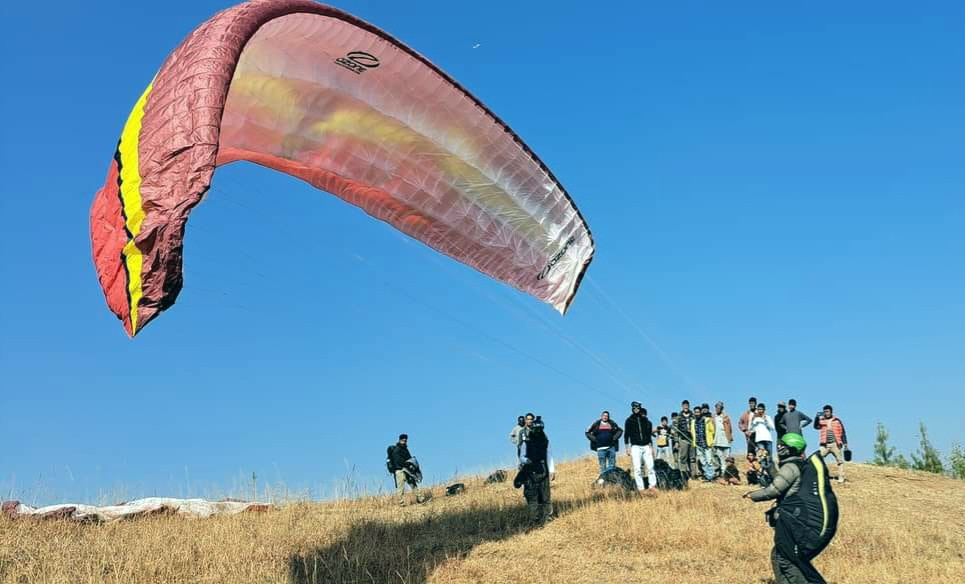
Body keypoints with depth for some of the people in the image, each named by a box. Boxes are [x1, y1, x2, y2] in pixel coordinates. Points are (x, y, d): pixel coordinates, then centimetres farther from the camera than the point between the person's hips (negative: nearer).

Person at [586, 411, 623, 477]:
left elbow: (620, 431, 21)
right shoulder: (596, 424, 6)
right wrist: (594, 439, -2)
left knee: (612, 463, -1)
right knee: (602, 465, -1)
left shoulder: (612, 424, 11)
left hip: (611, 447, 2)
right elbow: (588, 432, 11)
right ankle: (603, 477, 1)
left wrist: (615, 438, 4)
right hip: (601, 448, -2)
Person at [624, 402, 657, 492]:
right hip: (635, 447, -2)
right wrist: (627, 448, 0)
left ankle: (652, 486, 1)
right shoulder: (629, 421, 5)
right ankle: (641, 488, -6)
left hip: (646, 446, 2)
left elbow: (649, 434, 17)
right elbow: (626, 435, 6)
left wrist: (651, 447, 12)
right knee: (637, 469, -7)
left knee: (650, 467, -4)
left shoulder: (646, 420, 12)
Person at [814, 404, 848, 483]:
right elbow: (816, 427, -11)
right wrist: (817, 418, -27)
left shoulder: (837, 420, 8)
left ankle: (841, 477, 8)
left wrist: (845, 443, 6)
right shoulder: (821, 420, 7)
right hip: (825, 445, 0)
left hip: (835, 444, 0)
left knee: (839, 461, 2)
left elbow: (842, 432, 11)